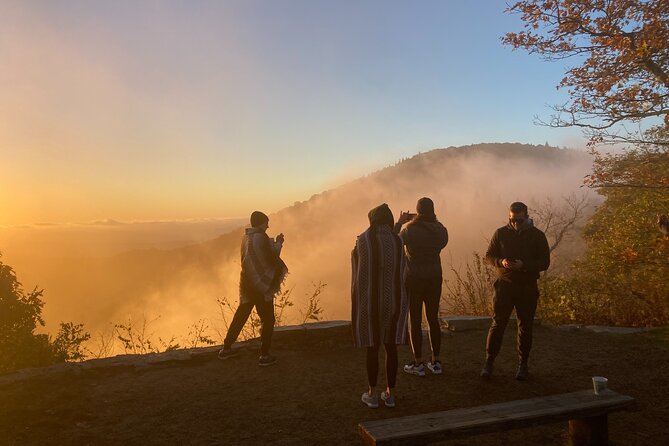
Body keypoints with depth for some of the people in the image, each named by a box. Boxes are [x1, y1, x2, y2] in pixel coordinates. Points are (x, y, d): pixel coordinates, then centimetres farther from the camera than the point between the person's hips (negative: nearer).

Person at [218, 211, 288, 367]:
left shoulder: (246, 238, 9)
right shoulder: (261, 238, -17)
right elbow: (272, 258, -13)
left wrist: (274, 243, 16)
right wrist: (278, 243, 1)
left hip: (247, 283, 8)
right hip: (262, 285, -8)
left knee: (240, 316, 19)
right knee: (267, 320, 4)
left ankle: (226, 349, 26)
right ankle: (264, 356, 6)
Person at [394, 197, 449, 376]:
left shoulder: (410, 230, -15)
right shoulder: (440, 230, -2)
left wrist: (399, 222, 4)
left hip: (414, 280, -4)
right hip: (435, 279, 5)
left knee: (415, 321, 4)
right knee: (433, 319, 13)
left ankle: (418, 363, 9)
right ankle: (435, 362, 19)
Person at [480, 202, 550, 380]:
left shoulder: (537, 235, 0)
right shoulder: (501, 233, 2)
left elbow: (545, 262, -2)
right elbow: (489, 255, 7)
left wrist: (524, 265, -19)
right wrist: (501, 262, -15)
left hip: (528, 287, 0)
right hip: (504, 285, 0)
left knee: (525, 327, 8)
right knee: (497, 324, -3)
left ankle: (523, 364, 21)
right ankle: (489, 362, 5)